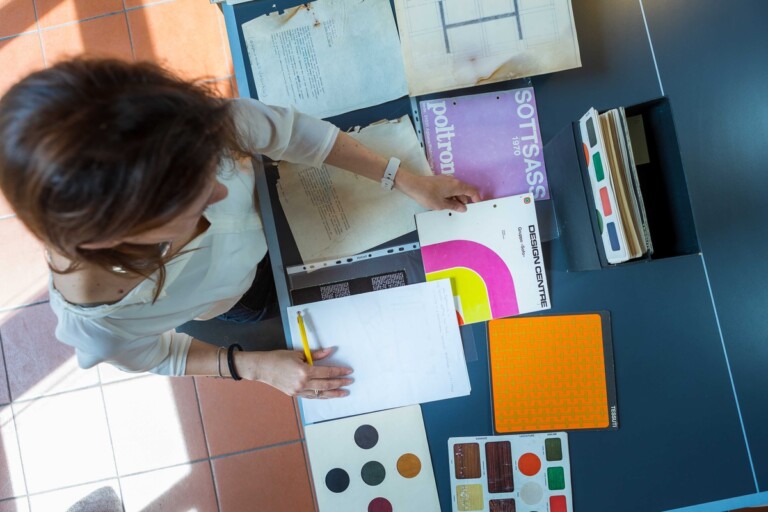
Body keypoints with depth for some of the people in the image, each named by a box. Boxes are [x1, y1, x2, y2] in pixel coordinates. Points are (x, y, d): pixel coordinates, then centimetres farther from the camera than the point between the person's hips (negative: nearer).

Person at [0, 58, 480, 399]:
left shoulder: (204, 122, -46)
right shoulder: (94, 320, -46)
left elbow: (295, 131, -26)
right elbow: (152, 358, -20)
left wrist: (408, 181, -22)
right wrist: (253, 366, -26)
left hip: (260, 217, 2)